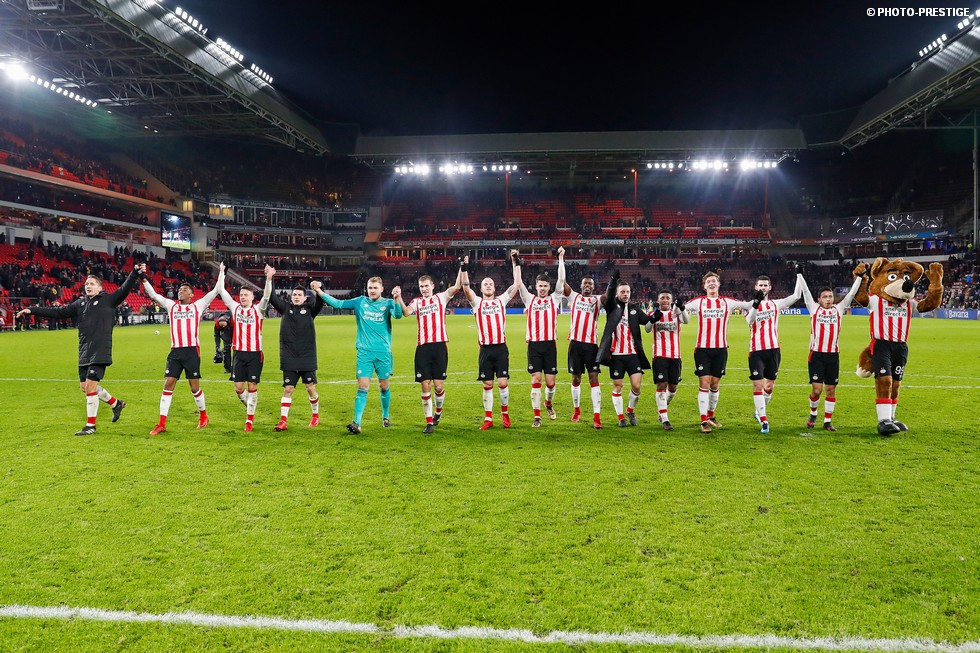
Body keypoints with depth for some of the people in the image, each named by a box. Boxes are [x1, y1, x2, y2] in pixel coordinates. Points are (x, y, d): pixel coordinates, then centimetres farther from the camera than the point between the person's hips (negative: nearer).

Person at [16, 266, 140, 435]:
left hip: (100, 352, -7)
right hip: (84, 353, 7)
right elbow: (58, 311, 17)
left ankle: (90, 425, 2)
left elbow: (125, 289, -13)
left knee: (90, 386, -9)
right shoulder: (80, 303, 15)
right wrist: (32, 310, 13)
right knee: (84, 386, 11)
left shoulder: (108, 299, -1)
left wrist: (135, 273, -26)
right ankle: (115, 403, 30)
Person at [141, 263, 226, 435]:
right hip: (175, 351, 3)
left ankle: (203, 414, 26)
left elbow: (217, 290, 6)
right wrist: (144, 278, 0)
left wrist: (221, 272, 9)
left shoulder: (198, 305, 8)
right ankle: (161, 424, 0)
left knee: (194, 387, 3)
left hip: (192, 351, -2)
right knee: (168, 385, -3)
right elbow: (153, 294, 9)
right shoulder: (171, 305, 15)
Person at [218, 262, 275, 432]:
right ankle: (250, 408, 30)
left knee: (252, 386, -1)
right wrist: (221, 273, 3)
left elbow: (266, 296, -16)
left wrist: (269, 278, -30)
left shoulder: (258, 309, -1)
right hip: (239, 353, 3)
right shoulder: (235, 308, 7)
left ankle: (250, 419, 7)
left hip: (255, 353, -3)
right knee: (238, 387, 3)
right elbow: (222, 291, 7)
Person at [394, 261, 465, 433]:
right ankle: (429, 422, 10)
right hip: (423, 347, 1)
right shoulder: (416, 302, 12)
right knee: (425, 386, 0)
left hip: (440, 345, -1)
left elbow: (457, 286, -5)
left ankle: (438, 412, 28)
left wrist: (462, 267, -15)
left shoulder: (441, 298, 10)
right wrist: (399, 298, -24)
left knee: (438, 386, -1)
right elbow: (406, 312, -9)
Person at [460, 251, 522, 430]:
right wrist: (464, 268, -14)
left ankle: (505, 413, 17)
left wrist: (517, 263, 3)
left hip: (501, 348, 0)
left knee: (502, 383, -3)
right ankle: (488, 418, 13)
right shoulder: (477, 302, 9)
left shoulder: (501, 300, 12)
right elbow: (466, 287, -6)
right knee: (487, 385, 4)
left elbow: (517, 284, 7)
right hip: (485, 349, 0)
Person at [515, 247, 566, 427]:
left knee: (550, 382, 3)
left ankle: (548, 403, 34)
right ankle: (537, 417, 2)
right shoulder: (530, 299, 9)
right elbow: (518, 282, 6)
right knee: (535, 380, -4)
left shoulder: (554, 299, 8)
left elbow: (561, 279, 2)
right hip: (534, 345, 0)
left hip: (550, 344, 0)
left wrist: (561, 258, -1)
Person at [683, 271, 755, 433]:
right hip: (702, 348, -2)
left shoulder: (727, 302, 6)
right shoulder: (698, 302, 2)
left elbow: (748, 305, 2)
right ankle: (704, 421, -2)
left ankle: (711, 416, 27)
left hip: (721, 348, 2)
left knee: (715, 384, 10)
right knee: (704, 383, -7)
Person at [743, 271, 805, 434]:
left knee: (770, 386, 11)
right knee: (757, 385, -8)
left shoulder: (775, 304, 9)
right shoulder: (751, 304, 0)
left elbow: (796, 296, 4)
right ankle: (764, 421, -3)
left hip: (773, 349, 3)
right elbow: (749, 320, -21)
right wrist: (756, 303, -35)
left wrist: (799, 276, 0)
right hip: (756, 351, -3)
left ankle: (759, 411, 33)